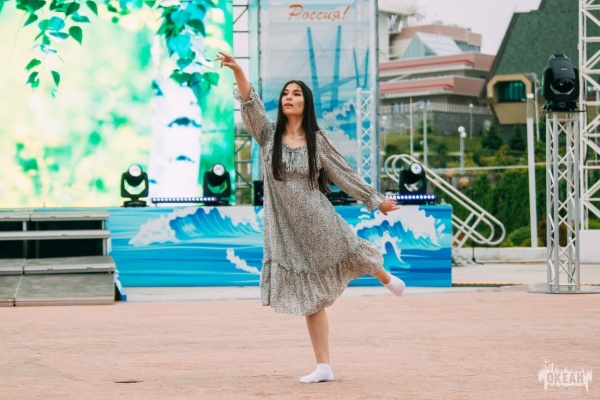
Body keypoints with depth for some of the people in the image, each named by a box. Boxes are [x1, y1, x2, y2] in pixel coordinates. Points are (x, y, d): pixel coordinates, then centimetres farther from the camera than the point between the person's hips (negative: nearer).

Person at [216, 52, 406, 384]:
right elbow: (250, 105, -14)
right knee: (311, 298, 5)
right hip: (286, 230, 1)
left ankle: (385, 278, 31)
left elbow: (344, 174, 7)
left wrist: (376, 200, 11)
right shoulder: (268, 135, 0)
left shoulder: (316, 141, -1)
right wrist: (237, 71, -30)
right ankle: (324, 367, 10)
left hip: (317, 222, -1)